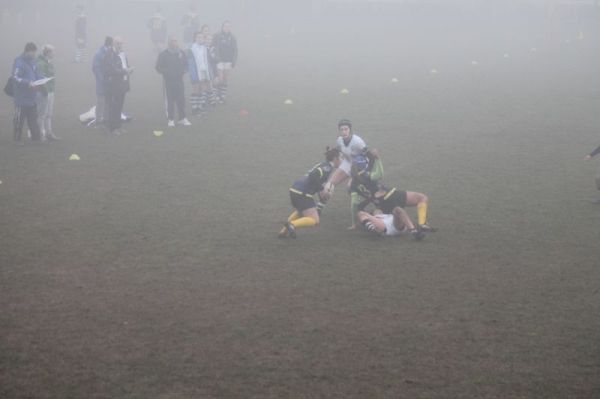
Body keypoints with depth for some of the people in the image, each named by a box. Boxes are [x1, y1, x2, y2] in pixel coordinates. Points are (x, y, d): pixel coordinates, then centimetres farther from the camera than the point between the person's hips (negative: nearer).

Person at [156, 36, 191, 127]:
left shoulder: (181, 53, 8)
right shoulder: (164, 54, -3)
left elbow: (185, 64, 19)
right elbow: (159, 67, -1)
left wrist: (184, 70, -1)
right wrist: (166, 71, -16)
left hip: (179, 80, 3)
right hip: (169, 81, -3)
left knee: (181, 99, 2)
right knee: (170, 100, 2)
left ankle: (182, 118, 12)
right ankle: (171, 120, 10)